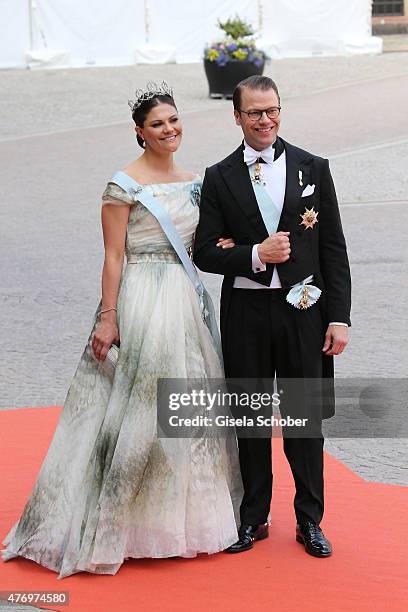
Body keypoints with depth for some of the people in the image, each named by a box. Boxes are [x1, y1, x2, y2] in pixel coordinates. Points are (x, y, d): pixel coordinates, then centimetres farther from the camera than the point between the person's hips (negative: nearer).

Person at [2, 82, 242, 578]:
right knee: (135, 409, -4)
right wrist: (107, 318, -16)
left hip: (185, 301, 7)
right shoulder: (124, 184, -9)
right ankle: (116, 519, 7)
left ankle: (177, 514, 26)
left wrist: (216, 248, 1)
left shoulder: (191, 181, 12)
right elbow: (113, 256, -11)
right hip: (140, 301, -7)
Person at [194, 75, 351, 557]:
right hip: (246, 313, 0)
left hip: (303, 310, 0)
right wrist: (256, 256, -17)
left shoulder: (312, 169, 3)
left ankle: (310, 521, 20)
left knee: (305, 417, 7)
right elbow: (205, 252, 0)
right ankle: (254, 517, 24)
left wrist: (338, 317, -4)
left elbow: (334, 248, 2)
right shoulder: (220, 178, 2)